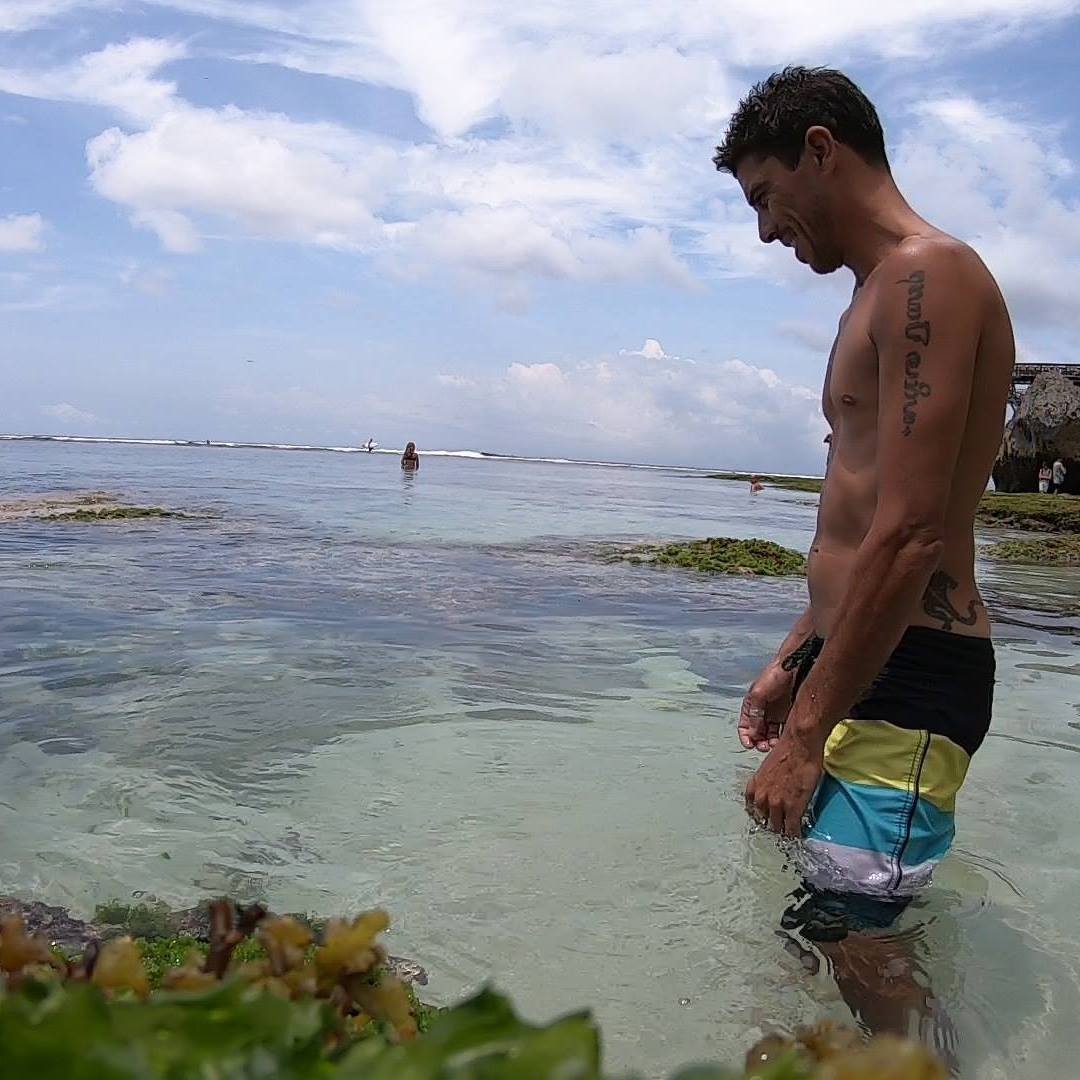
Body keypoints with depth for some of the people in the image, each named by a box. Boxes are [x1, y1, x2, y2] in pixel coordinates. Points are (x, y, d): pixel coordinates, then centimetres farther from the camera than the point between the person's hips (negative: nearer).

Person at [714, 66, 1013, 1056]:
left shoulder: (927, 276, -14)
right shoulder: (883, 294, 19)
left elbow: (909, 536, -23)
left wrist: (807, 732, -21)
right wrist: (795, 660, 21)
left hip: (906, 678, -10)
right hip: (860, 662, 10)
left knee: (851, 937, -7)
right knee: (798, 880, 17)